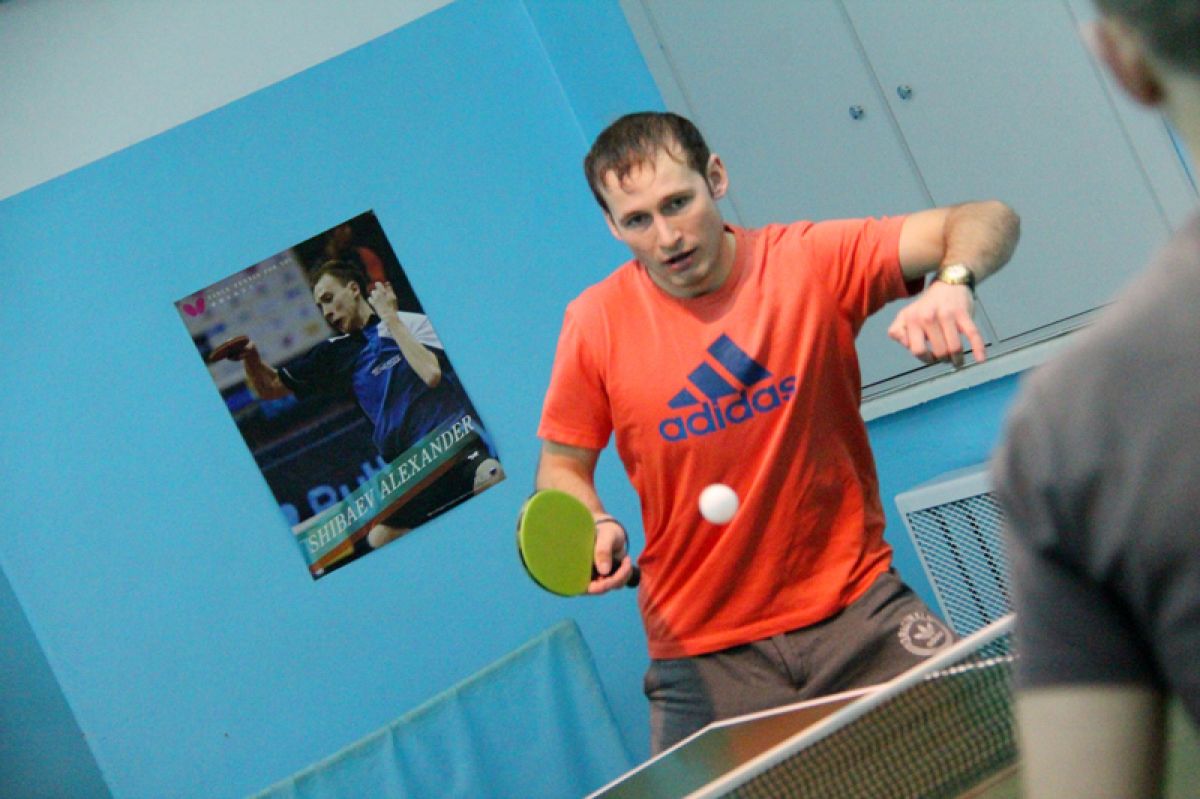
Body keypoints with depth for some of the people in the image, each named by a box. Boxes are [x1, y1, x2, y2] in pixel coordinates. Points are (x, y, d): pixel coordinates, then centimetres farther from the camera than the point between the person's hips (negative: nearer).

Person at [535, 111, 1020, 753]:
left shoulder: (810, 261, -7)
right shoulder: (596, 322, -4)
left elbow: (986, 221, -12)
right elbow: (562, 465, 8)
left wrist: (951, 285, -34)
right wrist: (596, 528, -14)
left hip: (858, 614, 0)